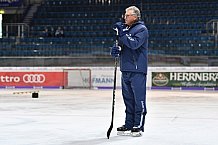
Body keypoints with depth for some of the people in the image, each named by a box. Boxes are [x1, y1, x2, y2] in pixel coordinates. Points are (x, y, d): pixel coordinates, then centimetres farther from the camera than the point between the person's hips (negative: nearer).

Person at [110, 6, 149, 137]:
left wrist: (122, 33, -21)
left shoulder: (141, 29, -6)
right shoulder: (125, 29, 20)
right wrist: (115, 50, 0)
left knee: (139, 99, -6)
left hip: (138, 70, -8)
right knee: (128, 99, 11)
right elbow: (122, 46, 22)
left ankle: (138, 126, -3)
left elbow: (134, 44, -22)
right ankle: (129, 125, 17)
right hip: (126, 69, 8)